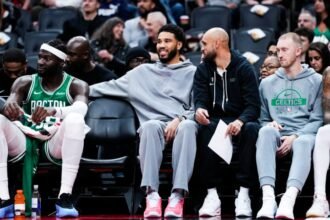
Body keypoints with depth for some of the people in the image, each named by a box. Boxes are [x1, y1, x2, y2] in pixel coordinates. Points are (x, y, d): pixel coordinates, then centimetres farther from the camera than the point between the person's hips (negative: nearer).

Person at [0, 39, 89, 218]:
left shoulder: (76, 86, 0)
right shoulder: (25, 83, 8)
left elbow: (81, 107, -23)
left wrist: (52, 112, -44)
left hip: (56, 144, -3)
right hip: (25, 142, 3)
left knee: (75, 119, -32)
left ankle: (65, 197, -37)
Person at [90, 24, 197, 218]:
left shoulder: (192, 72, 17)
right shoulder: (144, 72, 26)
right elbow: (112, 86, 26)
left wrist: (180, 119, -13)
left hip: (182, 124, -1)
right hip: (156, 125, 1)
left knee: (188, 127, -39)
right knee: (150, 126, -37)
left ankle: (177, 196, -47)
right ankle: (152, 195, -45)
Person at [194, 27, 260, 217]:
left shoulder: (244, 68, -1)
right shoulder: (203, 70, 9)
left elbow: (254, 106, -9)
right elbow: (200, 99, -2)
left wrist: (240, 121, -31)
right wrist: (199, 109, -28)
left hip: (239, 121, -2)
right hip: (215, 121, 2)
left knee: (252, 129, -36)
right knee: (205, 128, -34)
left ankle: (244, 193, -35)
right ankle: (212, 193, -35)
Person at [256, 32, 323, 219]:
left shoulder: (316, 81, 11)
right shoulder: (268, 83, 22)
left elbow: (317, 119, 2)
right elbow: (263, 119, 22)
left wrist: (295, 137, -13)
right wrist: (270, 124, -2)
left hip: (304, 135, -2)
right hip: (278, 137, 2)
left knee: (304, 142, -40)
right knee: (266, 131, -35)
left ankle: (289, 200, -63)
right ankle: (268, 198, -51)